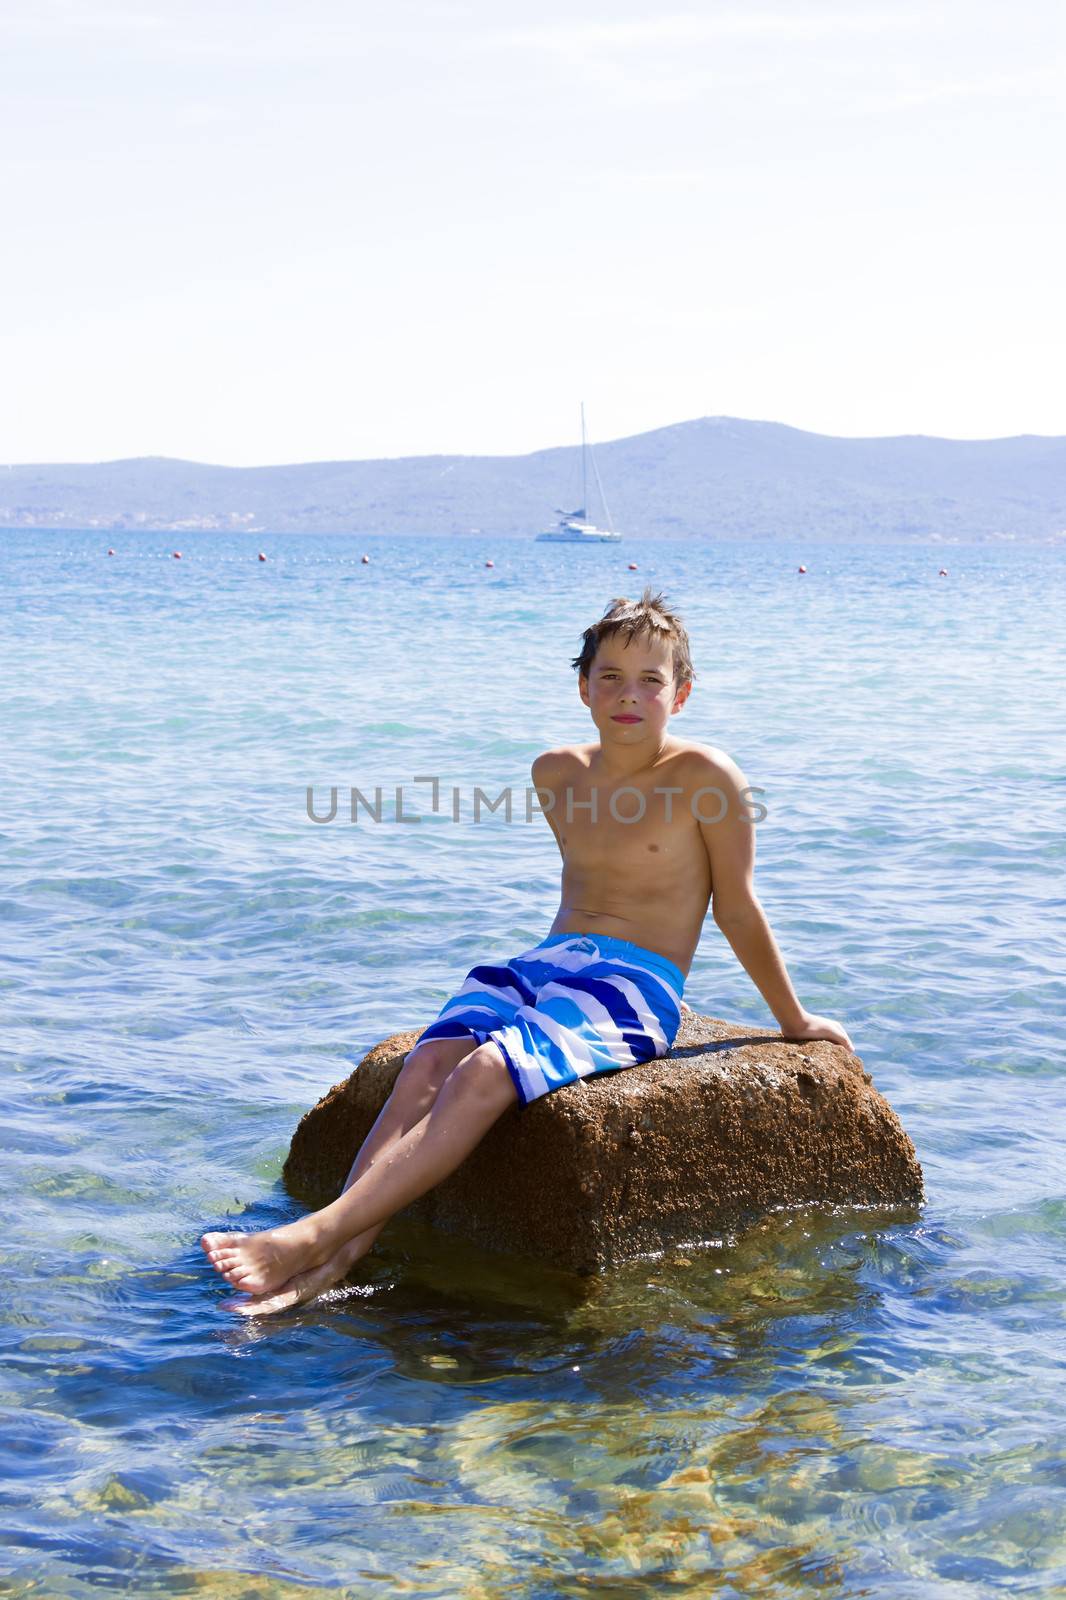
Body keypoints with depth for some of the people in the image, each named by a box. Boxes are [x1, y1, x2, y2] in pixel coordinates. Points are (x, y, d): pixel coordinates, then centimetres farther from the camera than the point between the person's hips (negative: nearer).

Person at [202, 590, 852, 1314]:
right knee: (426, 1066, -25)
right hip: (545, 961, 6)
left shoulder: (706, 776, -5)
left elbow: (738, 911, 4)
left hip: (636, 985, -6)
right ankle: (341, 1255, -38)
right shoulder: (557, 773, 13)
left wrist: (796, 1022, 10)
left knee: (484, 1075, -32)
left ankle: (317, 1234, -41)